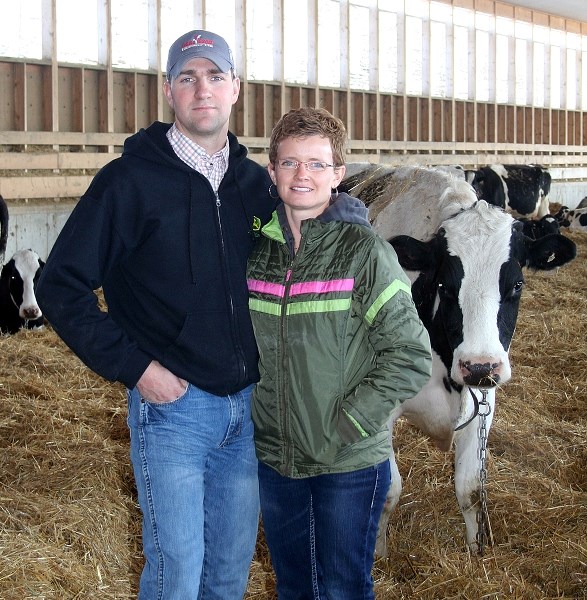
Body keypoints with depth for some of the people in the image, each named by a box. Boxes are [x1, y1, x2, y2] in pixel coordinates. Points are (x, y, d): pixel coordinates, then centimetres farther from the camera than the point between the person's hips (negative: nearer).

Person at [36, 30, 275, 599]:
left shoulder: (257, 183, 7)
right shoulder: (130, 181, -8)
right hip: (173, 406, -5)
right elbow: (61, 286, -9)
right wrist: (134, 367, -13)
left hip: (249, 404, 5)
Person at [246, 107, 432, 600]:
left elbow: (411, 358, -14)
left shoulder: (364, 251, -12)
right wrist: (251, 407, 3)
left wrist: (344, 427, -16)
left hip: (350, 465, -4)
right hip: (274, 459, 4)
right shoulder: (256, 248, 1)